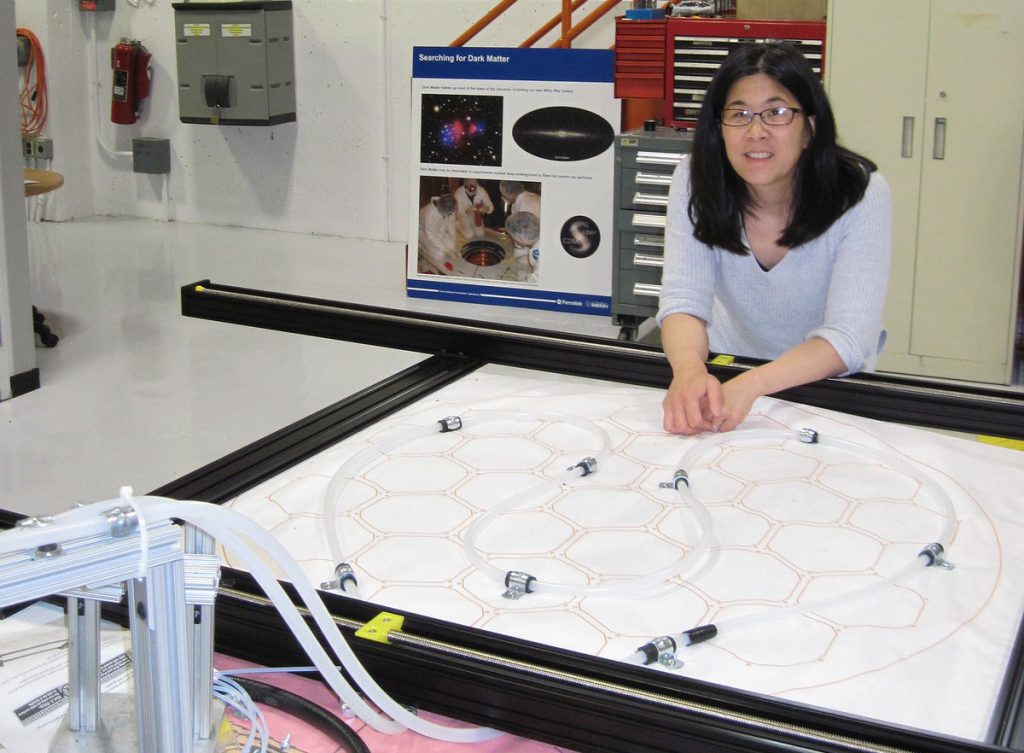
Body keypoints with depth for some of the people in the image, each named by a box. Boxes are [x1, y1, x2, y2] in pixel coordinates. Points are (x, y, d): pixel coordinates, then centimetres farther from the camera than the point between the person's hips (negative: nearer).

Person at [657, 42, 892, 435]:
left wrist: (749, 386, -44)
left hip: (826, 385, -2)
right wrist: (689, 369, -44)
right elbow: (684, 300, -21)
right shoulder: (695, 181, -13)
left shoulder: (861, 195, -19)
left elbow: (848, 337, -26)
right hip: (725, 366, 2)